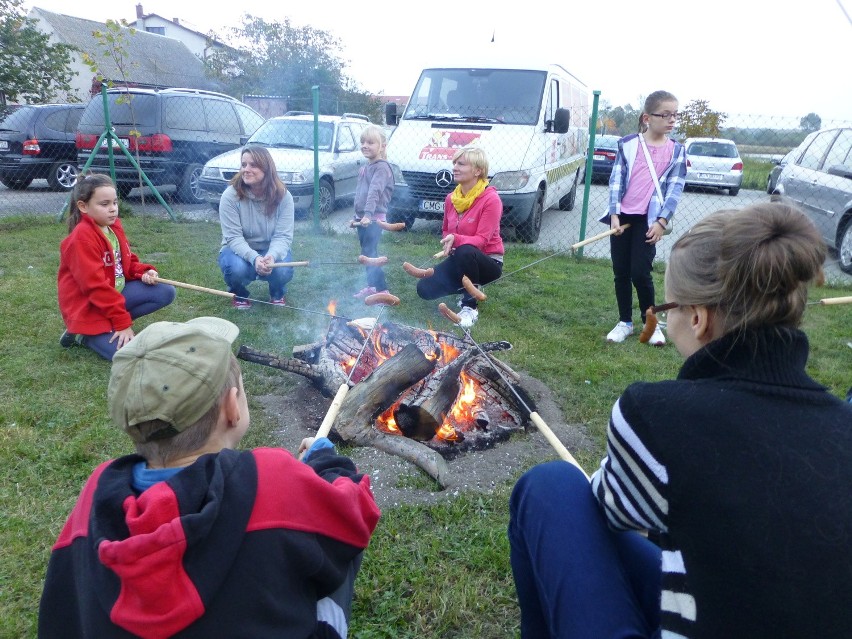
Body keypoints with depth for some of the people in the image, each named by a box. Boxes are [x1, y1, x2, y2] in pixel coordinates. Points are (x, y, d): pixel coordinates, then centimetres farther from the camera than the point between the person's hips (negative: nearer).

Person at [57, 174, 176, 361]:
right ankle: (83, 334, 2)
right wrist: (123, 322, -22)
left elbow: (127, 261, 18)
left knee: (166, 292, -5)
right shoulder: (82, 237, -22)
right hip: (88, 309, -9)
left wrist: (144, 272, -6)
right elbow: (96, 286, -24)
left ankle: (114, 323, -3)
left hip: (115, 293, 9)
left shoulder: (114, 226, 4)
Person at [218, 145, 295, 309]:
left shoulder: (283, 196, -14)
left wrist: (272, 256, -41)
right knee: (237, 268, -35)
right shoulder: (230, 196, -18)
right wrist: (254, 258, -40)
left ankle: (278, 293, 8)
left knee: (283, 270, -32)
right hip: (239, 250, -1)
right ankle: (239, 294, 4)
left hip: (272, 251, 1)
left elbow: (283, 236, -19)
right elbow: (234, 238, -21)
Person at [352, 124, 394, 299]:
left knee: (370, 253, -12)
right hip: (362, 217, 9)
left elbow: (375, 192, -26)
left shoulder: (381, 167, -13)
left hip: (373, 218, -9)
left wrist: (368, 214, -36)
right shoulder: (365, 168, 16)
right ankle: (372, 286, 26)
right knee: (366, 253, 14)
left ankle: (382, 290, -9)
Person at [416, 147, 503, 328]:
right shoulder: (451, 198, 2)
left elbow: (482, 240, -23)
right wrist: (447, 243, -6)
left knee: (465, 251, -41)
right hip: (460, 260, 6)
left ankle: (470, 308, -19)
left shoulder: (491, 199, -18)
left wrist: (456, 240, -40)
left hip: (489, 261, -6)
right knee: (424, 288, -15)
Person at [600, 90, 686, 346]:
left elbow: (675, 188, -1)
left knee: (640, 273, -7)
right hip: (622, 216, 1)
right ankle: (625, 322, 21)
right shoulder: (627, 144, 1)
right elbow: (616, 179, -1)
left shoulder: (676, 150, 3)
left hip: (650, 219, -1)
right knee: (621, 273, 6)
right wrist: (614, 214, -8)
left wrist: (662, 221, -9)